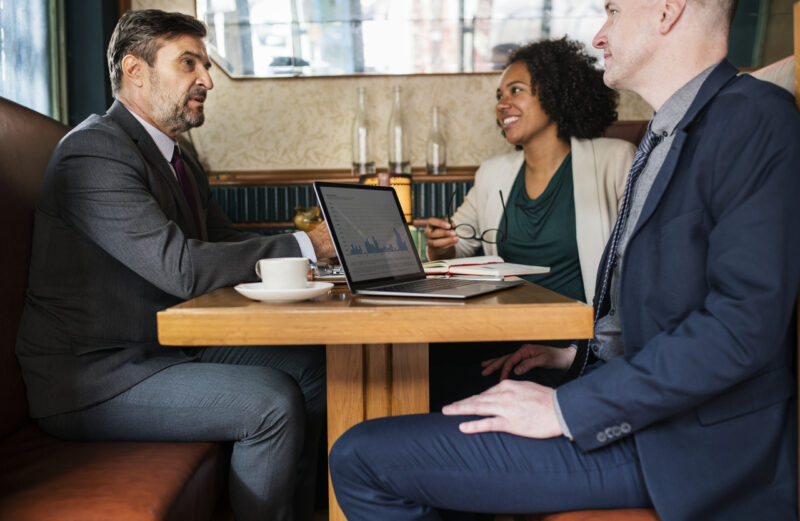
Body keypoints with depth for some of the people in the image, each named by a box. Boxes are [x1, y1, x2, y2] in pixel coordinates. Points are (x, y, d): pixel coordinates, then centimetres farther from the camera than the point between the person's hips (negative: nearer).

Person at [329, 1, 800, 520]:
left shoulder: (756, 117, -14)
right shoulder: (667, 135, 16)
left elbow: (744, 324, -24)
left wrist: (567, 408, -21)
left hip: (689, 444, -9)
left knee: (362, 459, -13)